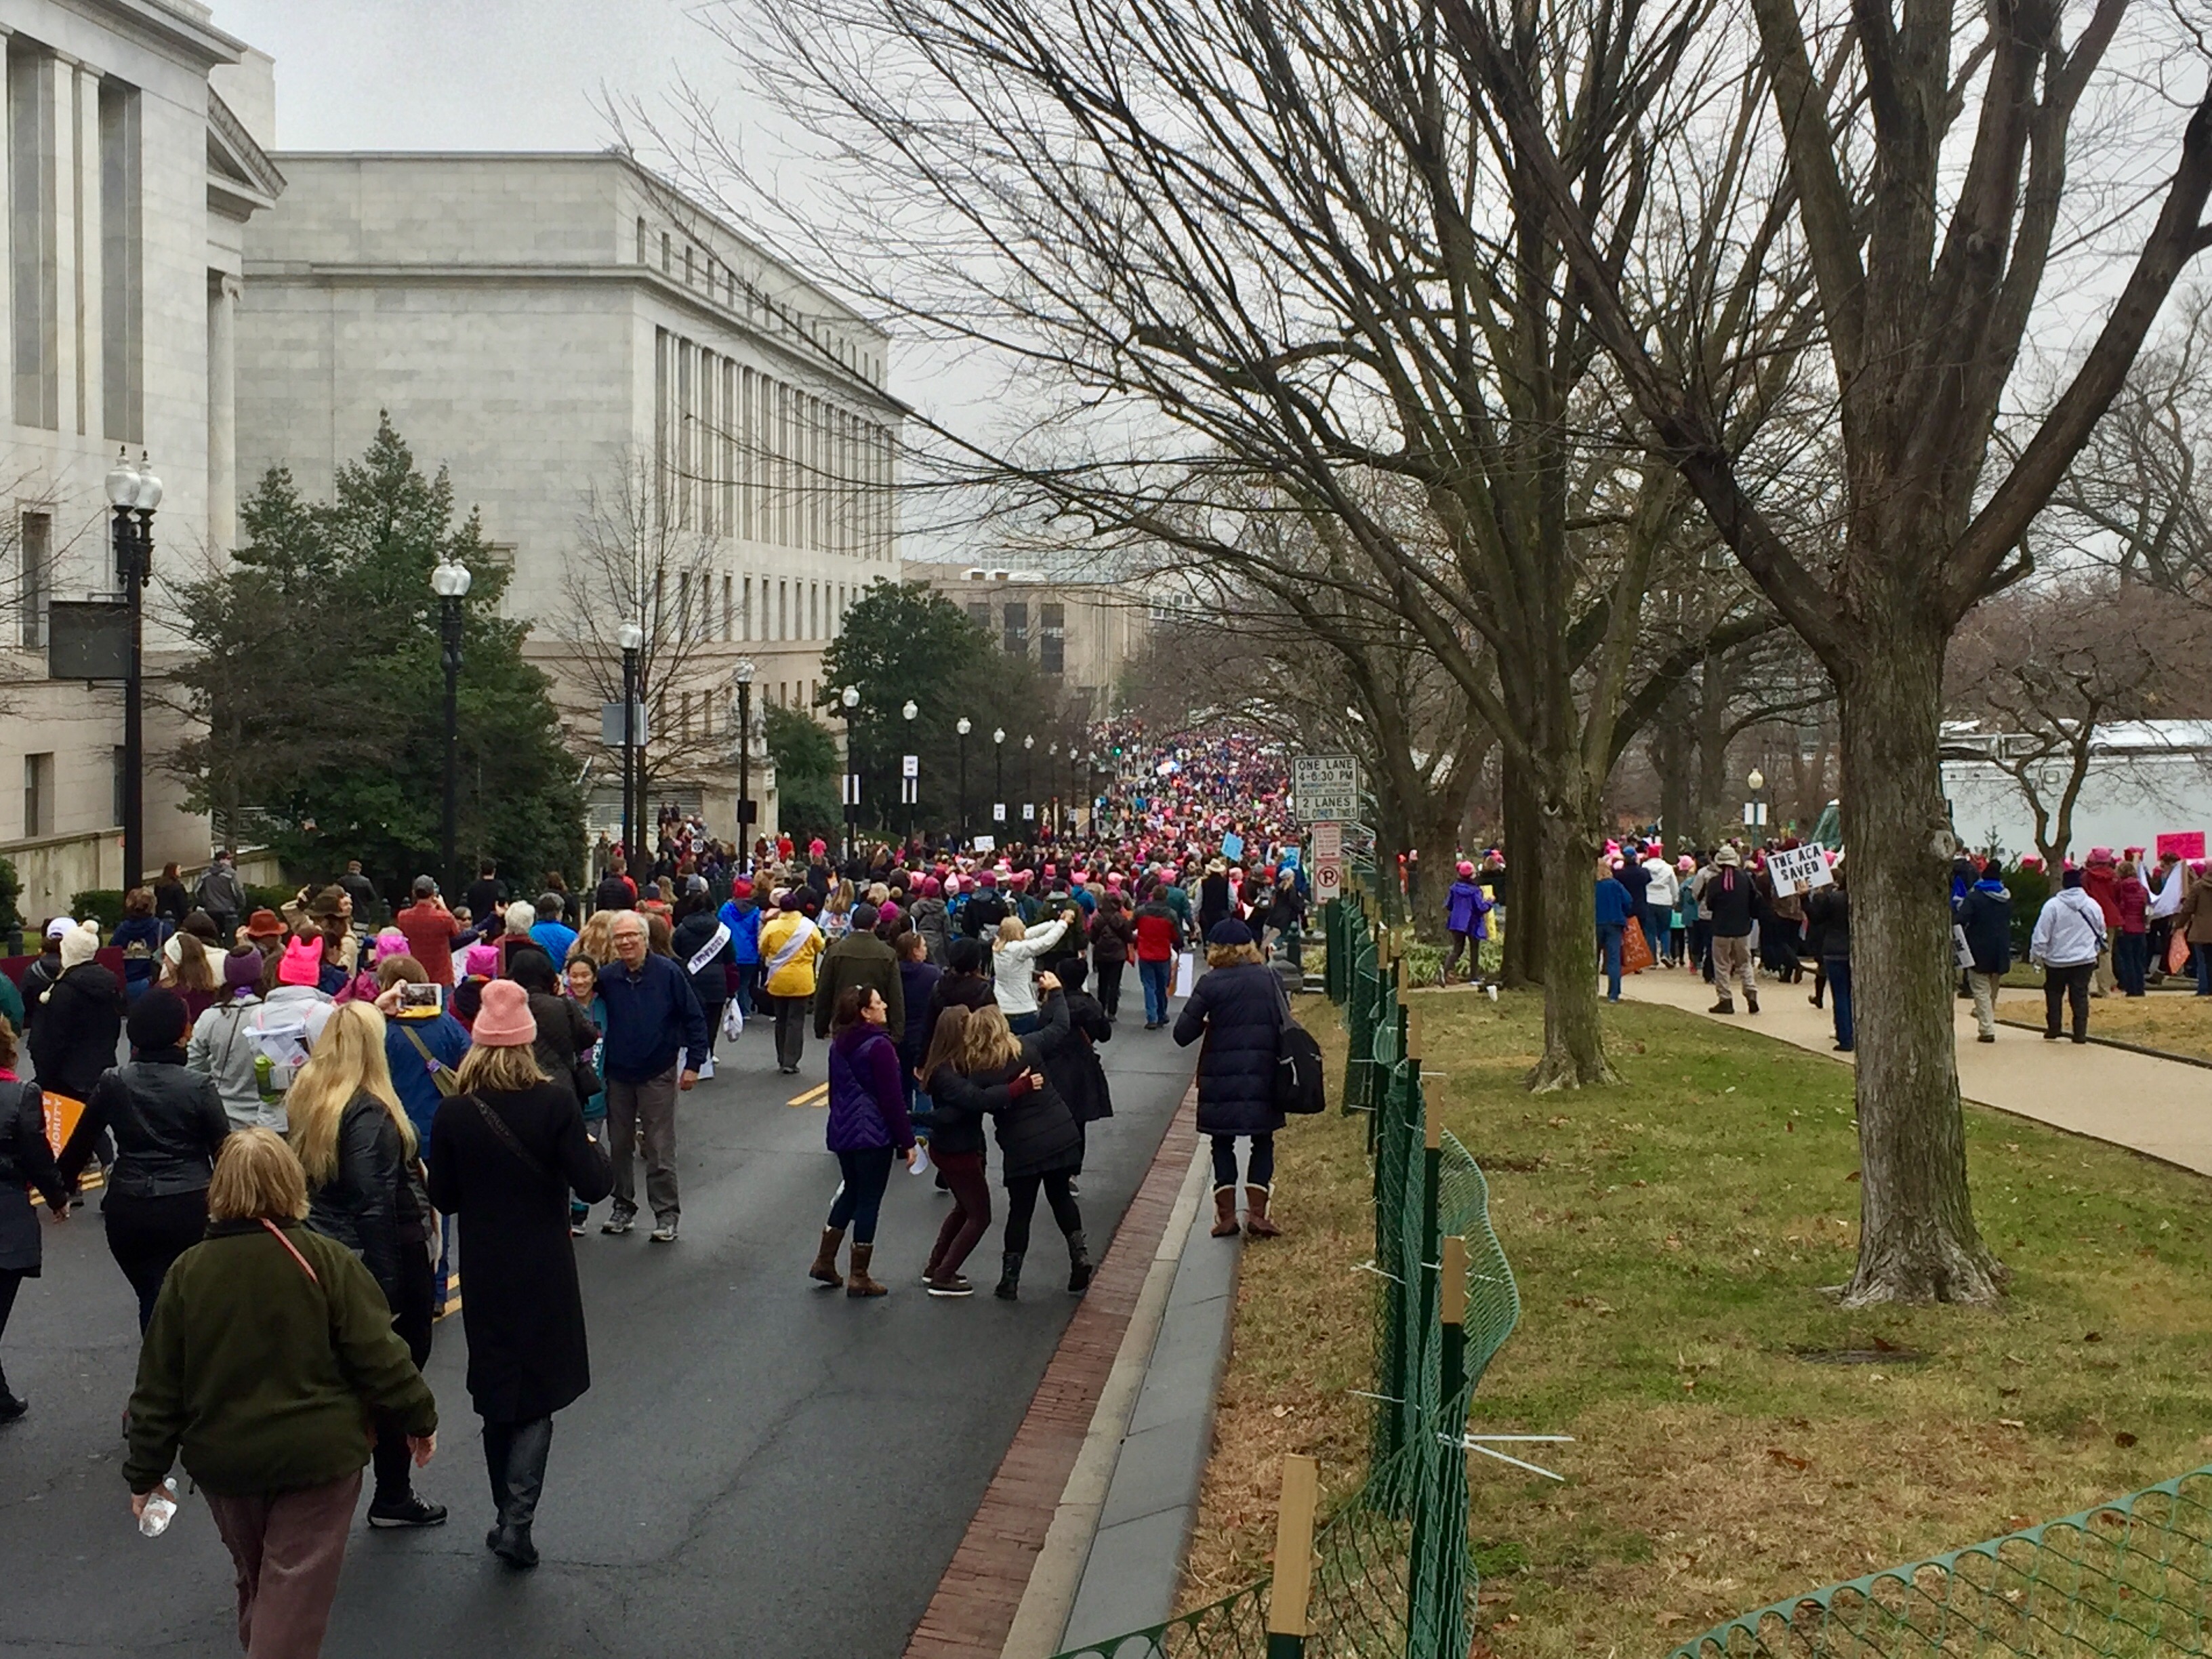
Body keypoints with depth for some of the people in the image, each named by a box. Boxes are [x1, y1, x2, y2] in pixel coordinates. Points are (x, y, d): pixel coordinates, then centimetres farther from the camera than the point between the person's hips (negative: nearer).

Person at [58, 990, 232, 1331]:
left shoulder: (113, 1083, 2)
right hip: (188, 1209, -3)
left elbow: (81, 1142, 11)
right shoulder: (198, 1087, -5)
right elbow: (224, 1150, -3)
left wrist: (61, 1187, 27)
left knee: (150, 1295, 13)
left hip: (127, 1212, 3)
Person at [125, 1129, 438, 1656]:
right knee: (294, 1593, 1)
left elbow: (159, 1384, 0)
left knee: (254, 1579, 23)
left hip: (222, 1458, 3)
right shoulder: (327, 1261, -11)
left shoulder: (188, 1271, -3)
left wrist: (146, 1471, 9)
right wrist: (419, 1417, 4)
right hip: (316, 1454, -3)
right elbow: (379, 1355, -11)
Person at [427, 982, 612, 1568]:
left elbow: (443, 1198, -1)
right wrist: (595, 1152, 5)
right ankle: (517, 1523, -5)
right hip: (544, 1273, -2)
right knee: (538, 1393, 7)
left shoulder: (454, 1114, -9)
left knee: (496, 1391, 17)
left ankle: (509, 1517, 27)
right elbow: (592, 1186, -15)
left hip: (484, 1273, 2)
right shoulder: (555, 1103, -14)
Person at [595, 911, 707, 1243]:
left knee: (660, 1150, -1)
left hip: (658, 1075, -3)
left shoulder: (668, 972, -9)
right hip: (618, 1075, 4)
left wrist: (693, 1063, -6)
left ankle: (666, 1215, 6)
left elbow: (694, 1019, -4)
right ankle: (623, 1207, 25)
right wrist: (598, 1063, 1)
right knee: (619, 1146, 12)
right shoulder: (607, 978, -1)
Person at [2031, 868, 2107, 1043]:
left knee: (2053, 994, 13)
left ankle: (2053, 1030, 13)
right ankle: (2080, 1033, 1)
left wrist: (2036, 954, -1)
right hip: (2085, 960, 2)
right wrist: (2094, 950, 26)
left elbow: (2041, 934, -13)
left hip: (2057, 961, -2)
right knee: (2080, 996, 5)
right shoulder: (2093, 905, -1)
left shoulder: (2053, 905, -14)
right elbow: (2101, 932, 12)